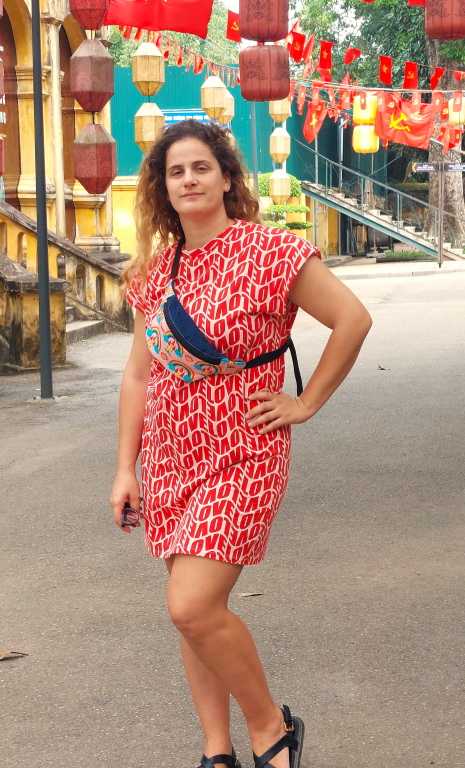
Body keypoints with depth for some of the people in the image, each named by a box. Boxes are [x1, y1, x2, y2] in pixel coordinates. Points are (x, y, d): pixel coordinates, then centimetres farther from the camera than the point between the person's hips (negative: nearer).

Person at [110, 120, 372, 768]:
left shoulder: (269, 251, -12)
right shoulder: (157, 268, 6)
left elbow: (353, 319, -9)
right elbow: (139, 373, 11)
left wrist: (307, 402, -7)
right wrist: (125, 469, 8)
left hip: (242, 455, -6)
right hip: (170, 455, 6)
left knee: (193, 607, -15)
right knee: (195, 608, 9)